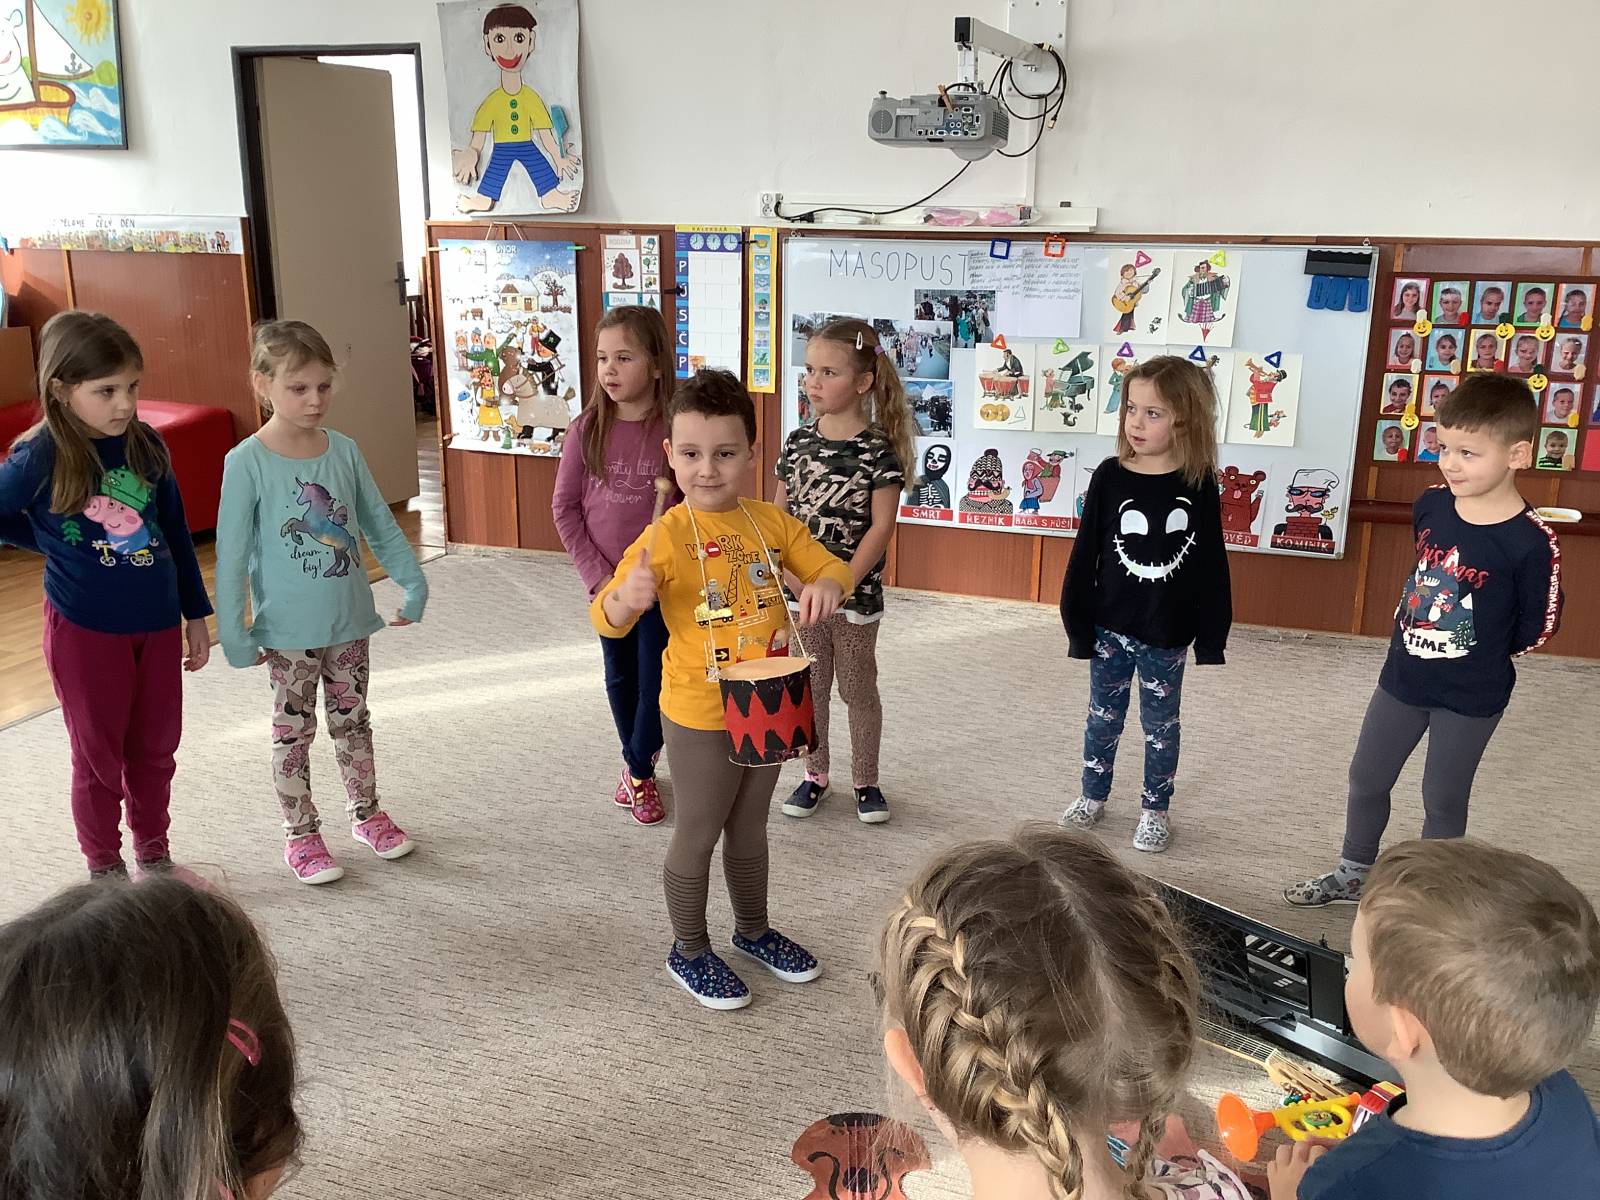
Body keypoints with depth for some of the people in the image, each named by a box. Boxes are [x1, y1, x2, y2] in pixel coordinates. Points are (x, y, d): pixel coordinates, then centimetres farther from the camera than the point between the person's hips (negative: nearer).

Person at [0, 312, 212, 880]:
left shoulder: (147, 445, -2)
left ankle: (155, 857, 36)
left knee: (156, 750, 17)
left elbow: (176, 532, 7)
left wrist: (196, 614, 10)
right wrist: (56, 542, -3)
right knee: (99, 758, 11)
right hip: (85, 630, -4)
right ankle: (106, 871, 30)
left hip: (158, 622, 4)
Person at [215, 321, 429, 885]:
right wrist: (234, 632, -12)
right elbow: (231, 554, -11)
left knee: (352, 718, 17)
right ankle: (301, 835, 24)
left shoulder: (344, 451, -1)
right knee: (294, 730, 9)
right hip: (289, 630, -4)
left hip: (350, 621, 4)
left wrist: (413, 583, 3)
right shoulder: (248, 462, -14)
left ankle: (366, 813, 34)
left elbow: (380, 524, 7)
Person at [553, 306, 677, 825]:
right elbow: (565, 506, -1)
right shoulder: (588, 428, -5)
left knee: (655, 680, 3)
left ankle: (639, 771, 25)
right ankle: (639, 767, 35)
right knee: (620, 677, 16)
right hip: (606, 580, 3)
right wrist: (597, 574, -7)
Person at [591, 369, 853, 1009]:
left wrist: (826, 585, -19)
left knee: (750, 825, 23)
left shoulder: (771, 522, -2)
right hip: (700, 717, -5)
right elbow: (606, 619, -20)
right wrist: (628, 597, -44)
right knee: (697, 835, 10)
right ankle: (689, 952, 31)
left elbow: (829, 565, 5)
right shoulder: (667, 535, -18)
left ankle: (753, 931, 43)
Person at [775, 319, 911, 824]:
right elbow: (780, 514, 6)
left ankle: (865, 780, 25)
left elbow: (881, 526, -14)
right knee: (809, 685, 14)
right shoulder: (799, 442, 2)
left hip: (855, 593, -4)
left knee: (858, 688, 9)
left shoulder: (879, 449, -12)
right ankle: (815, 773, 30)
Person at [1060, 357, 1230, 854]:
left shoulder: (1200, 485, -8)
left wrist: (1212, 637, -2)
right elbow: (1085, 555, -4)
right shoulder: (1110, 477, -8)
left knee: (1161, 725, 13)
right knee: (1103, 718, 15)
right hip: (1111, 629, 1)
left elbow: (1212, 565, -2)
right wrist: (1077, 624, -5)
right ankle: (1093, 795, 34)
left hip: (1167, 636, -1)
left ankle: (1155, 809, 29)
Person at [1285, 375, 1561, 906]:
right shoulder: (1430, 505, -8)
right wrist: (1418, 637, 10)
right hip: (1402, 675, 5)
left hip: (1471, 695, -5)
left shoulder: (1530, 542, -23)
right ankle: (1353, 874, 38)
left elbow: (1538, 628, -11)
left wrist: (1480, 653, 0)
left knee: (1444, 798, 12)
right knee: (1366, 780, 17)